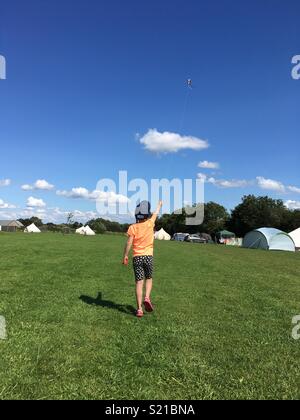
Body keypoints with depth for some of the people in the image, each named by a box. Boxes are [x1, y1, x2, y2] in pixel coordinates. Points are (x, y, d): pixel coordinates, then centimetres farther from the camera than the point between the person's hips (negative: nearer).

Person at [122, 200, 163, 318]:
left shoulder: (132, 227, -5)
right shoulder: (150, 224, -2)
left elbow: (129, 243, -8)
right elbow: (156, 213, 16)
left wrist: (125, 256, 2)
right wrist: (160, 205, 35)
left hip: (137, 257, 0)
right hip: (148, 256, 0)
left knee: (139, 282, 2)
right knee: (149, 279, 20)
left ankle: (139, 309, 0)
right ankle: (147, 297, -3)